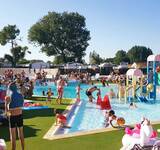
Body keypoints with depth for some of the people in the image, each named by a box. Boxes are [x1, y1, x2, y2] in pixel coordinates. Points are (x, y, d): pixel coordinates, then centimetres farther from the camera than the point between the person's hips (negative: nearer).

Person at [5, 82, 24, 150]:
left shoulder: (9, 97, -15)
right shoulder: (21, 95, -1)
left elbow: (6, 111, -12)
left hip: (12, 117, -5)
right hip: (20, 116, 5)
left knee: (13, 137, 4)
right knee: (21, 134, 18)